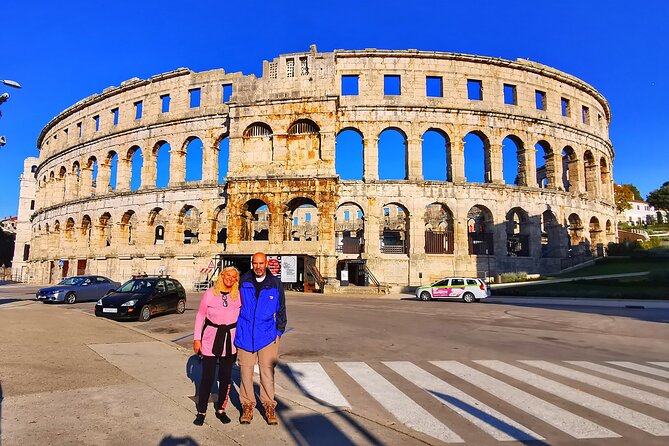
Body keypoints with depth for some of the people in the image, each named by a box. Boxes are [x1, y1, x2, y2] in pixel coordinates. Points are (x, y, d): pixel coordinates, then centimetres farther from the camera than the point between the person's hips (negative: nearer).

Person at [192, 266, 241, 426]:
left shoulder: (238, 296, 1)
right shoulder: (210, 293, -2)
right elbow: (200, 315, 2)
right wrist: (197, 338, -1)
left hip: (230, 341, 2)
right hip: (210, 339, -2)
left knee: (226, 377, 10)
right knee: (207, 377, 2)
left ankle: (221, 409, 27)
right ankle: (201, 411, 20)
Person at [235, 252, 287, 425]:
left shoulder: (275, 284, 0)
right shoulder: (243, 282, 0)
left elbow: (281, 310, 8)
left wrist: (279, 331, 4)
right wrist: (235, 328, 9)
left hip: (267, 336, 0)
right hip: (245, 335, 1)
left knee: (267, 371, 3)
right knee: (246, 371, 8)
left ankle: (269, 406, 18)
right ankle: (247, 405, 24)